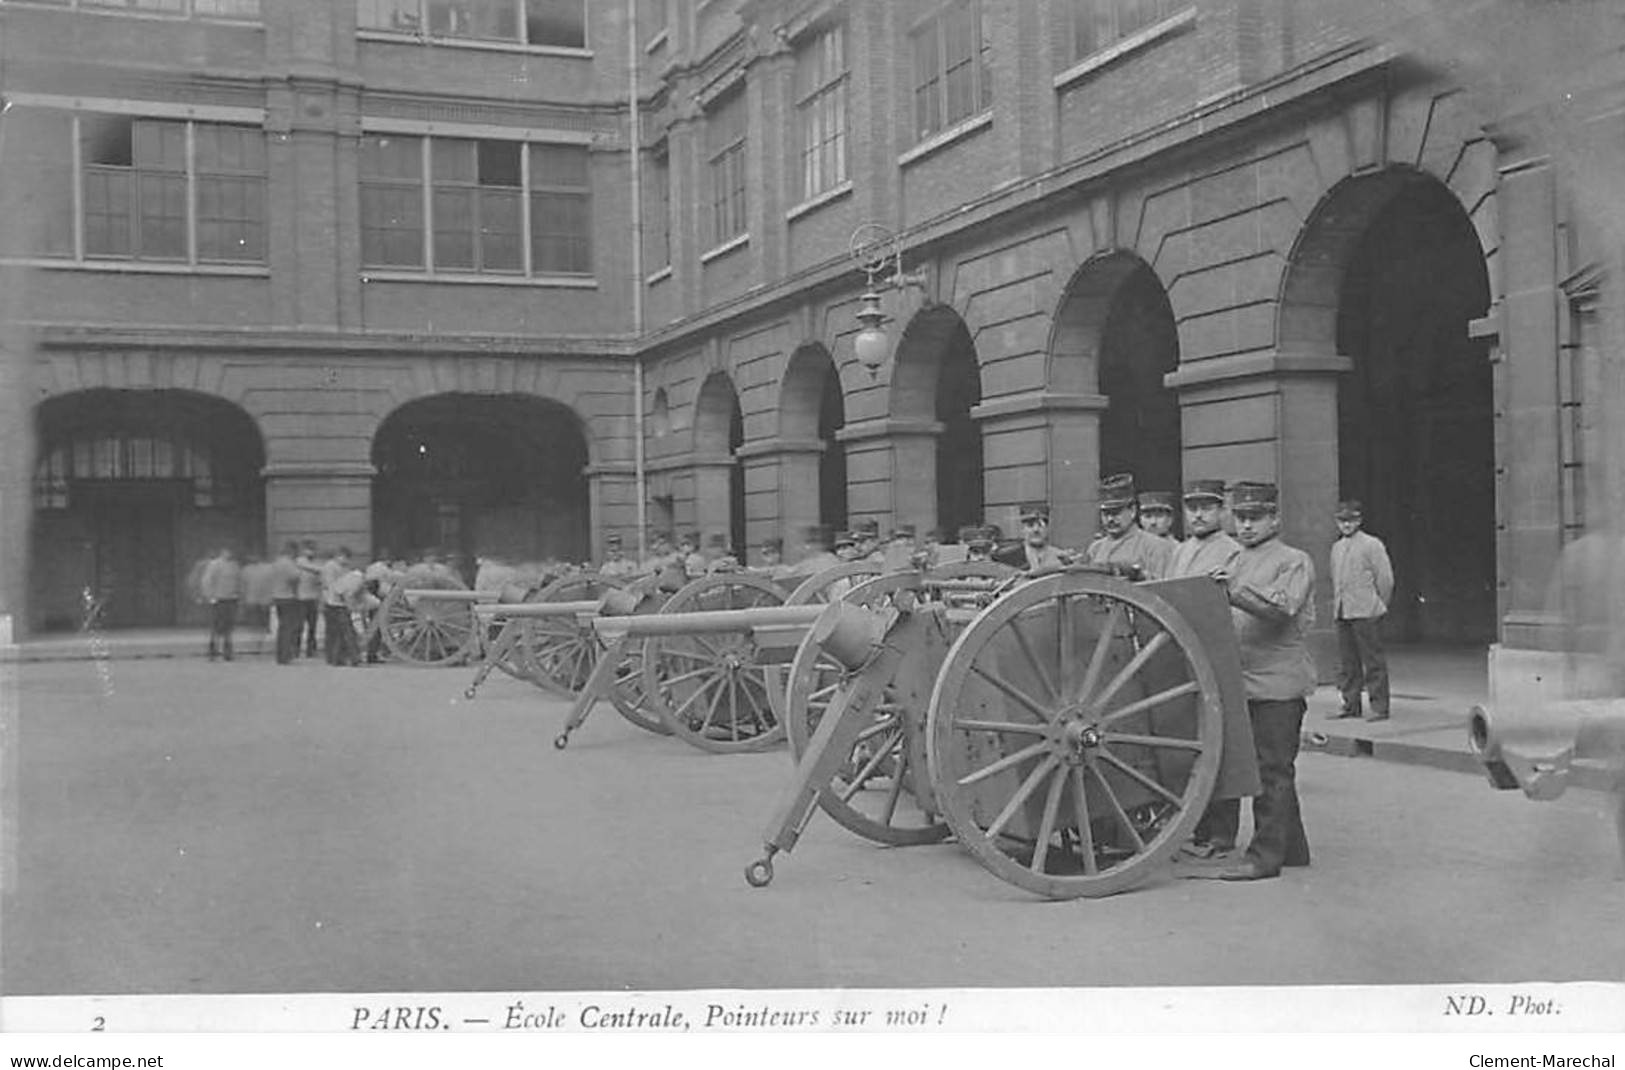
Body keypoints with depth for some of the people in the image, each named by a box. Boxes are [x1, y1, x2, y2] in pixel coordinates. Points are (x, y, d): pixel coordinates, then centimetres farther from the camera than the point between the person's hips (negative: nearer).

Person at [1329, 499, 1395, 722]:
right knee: (1347, 662, 9)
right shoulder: (1336, 547, 15)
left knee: (1373, 661, -4)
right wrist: (1337, 605, 14)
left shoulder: (1372, 545, -5)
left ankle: (1380, 707, 0)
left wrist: (1377, 605, 0)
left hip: (1366, 613, -7)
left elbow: (1386, 579, -4)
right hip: (1342, 614, 7)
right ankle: (1350, 705, 15)